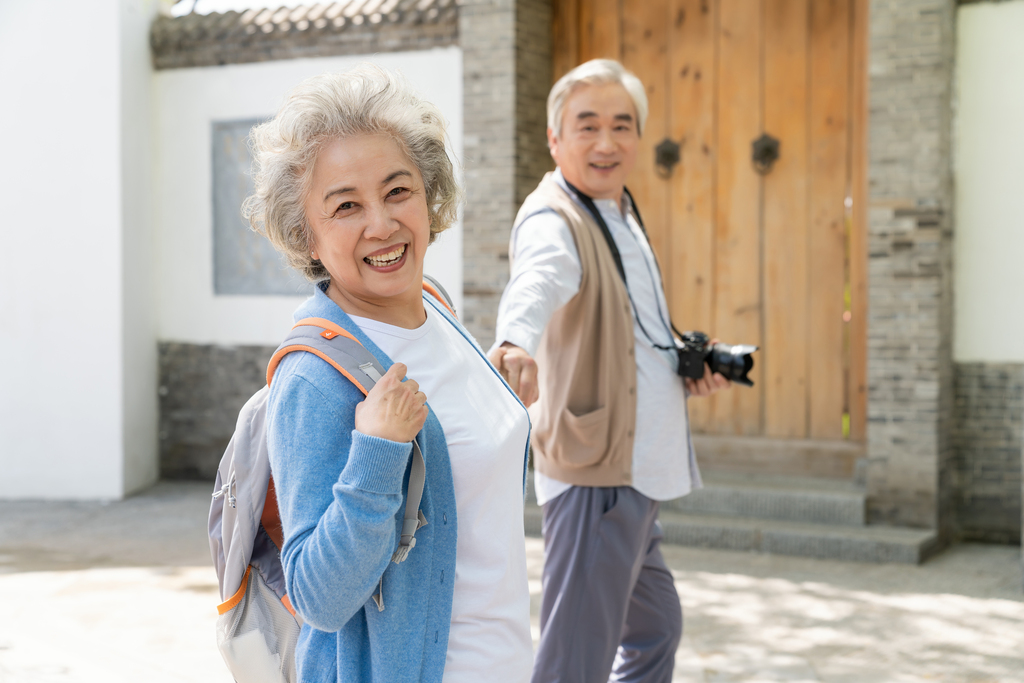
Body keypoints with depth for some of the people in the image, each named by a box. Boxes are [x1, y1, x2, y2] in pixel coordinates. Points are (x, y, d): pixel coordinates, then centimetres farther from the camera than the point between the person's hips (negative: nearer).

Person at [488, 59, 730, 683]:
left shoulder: (622, 217, 15)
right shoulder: (553, 219, -15)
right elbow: (538, 283, -40)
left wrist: (687, 373, 7)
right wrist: (515, 343, -61)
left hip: (635, 472, 10)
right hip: (595, 473, -10)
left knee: (656, 627, 26)